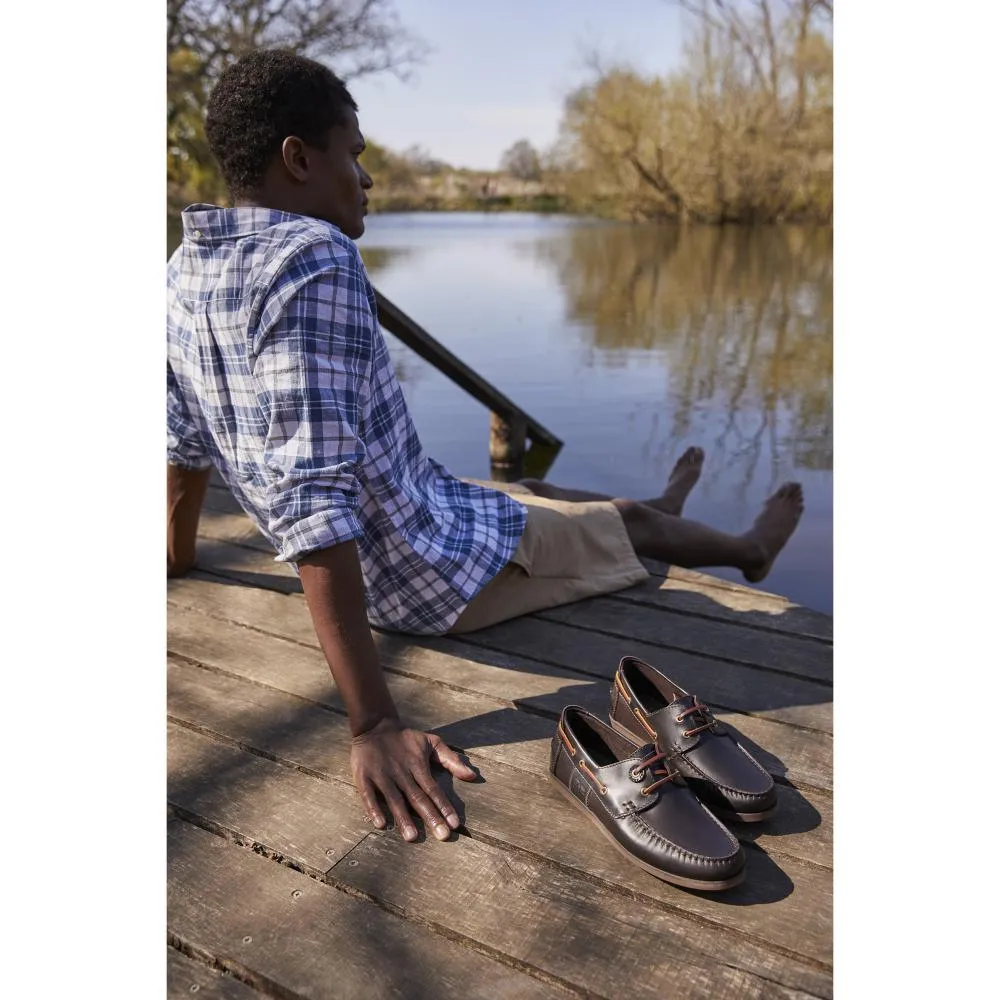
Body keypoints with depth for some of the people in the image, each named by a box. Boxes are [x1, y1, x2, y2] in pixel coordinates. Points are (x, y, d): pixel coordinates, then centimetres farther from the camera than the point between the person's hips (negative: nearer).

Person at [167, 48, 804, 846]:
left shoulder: (187, 271, -1)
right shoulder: (316, 258, -28)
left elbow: (185, 444, 10)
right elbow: (315, 499, -36)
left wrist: (182, 561, 26)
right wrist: (373, 725, -35)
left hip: (371, 569, 8)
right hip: (439, 574, -8)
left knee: (532, 487, 30)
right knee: (633, 523, 16)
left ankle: (659, 505, 59)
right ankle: (754, 549, 47)